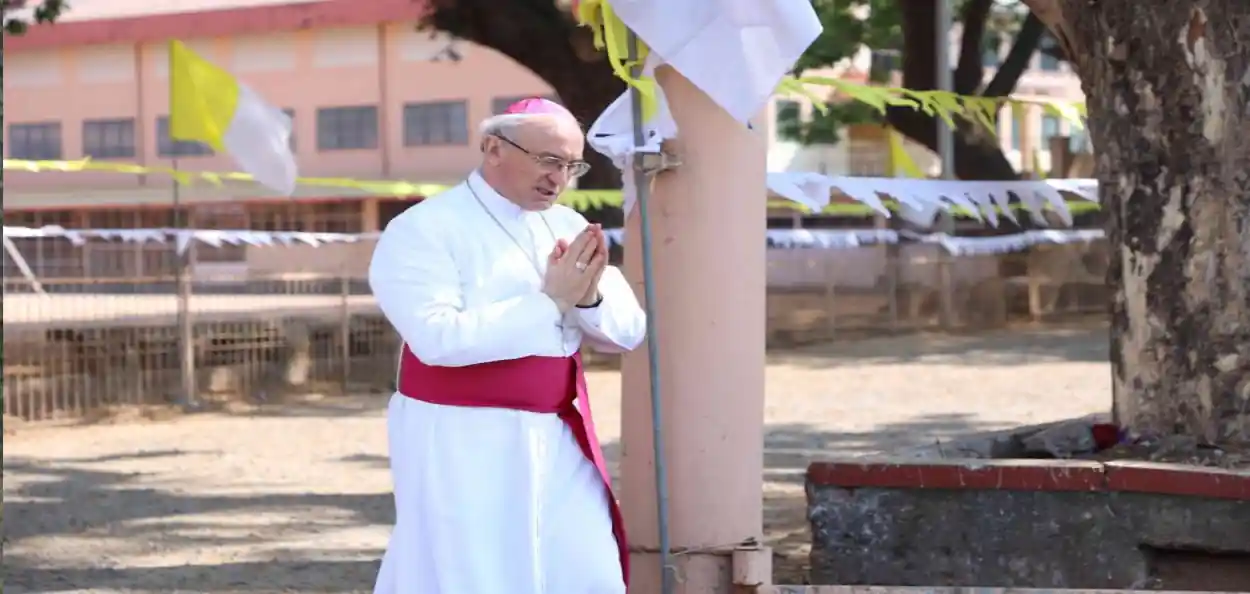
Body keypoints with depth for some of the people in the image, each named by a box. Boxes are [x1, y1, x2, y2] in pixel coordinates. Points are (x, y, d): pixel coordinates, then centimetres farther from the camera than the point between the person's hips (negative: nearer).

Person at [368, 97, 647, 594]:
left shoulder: (568, 228, 10)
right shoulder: (424, 230, -11)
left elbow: (628, 332, 7)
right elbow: (439, 338, -24)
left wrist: (589, 297, -15)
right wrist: (550, 301, -22)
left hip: (558, 442, 6)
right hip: (462, 448, -6)